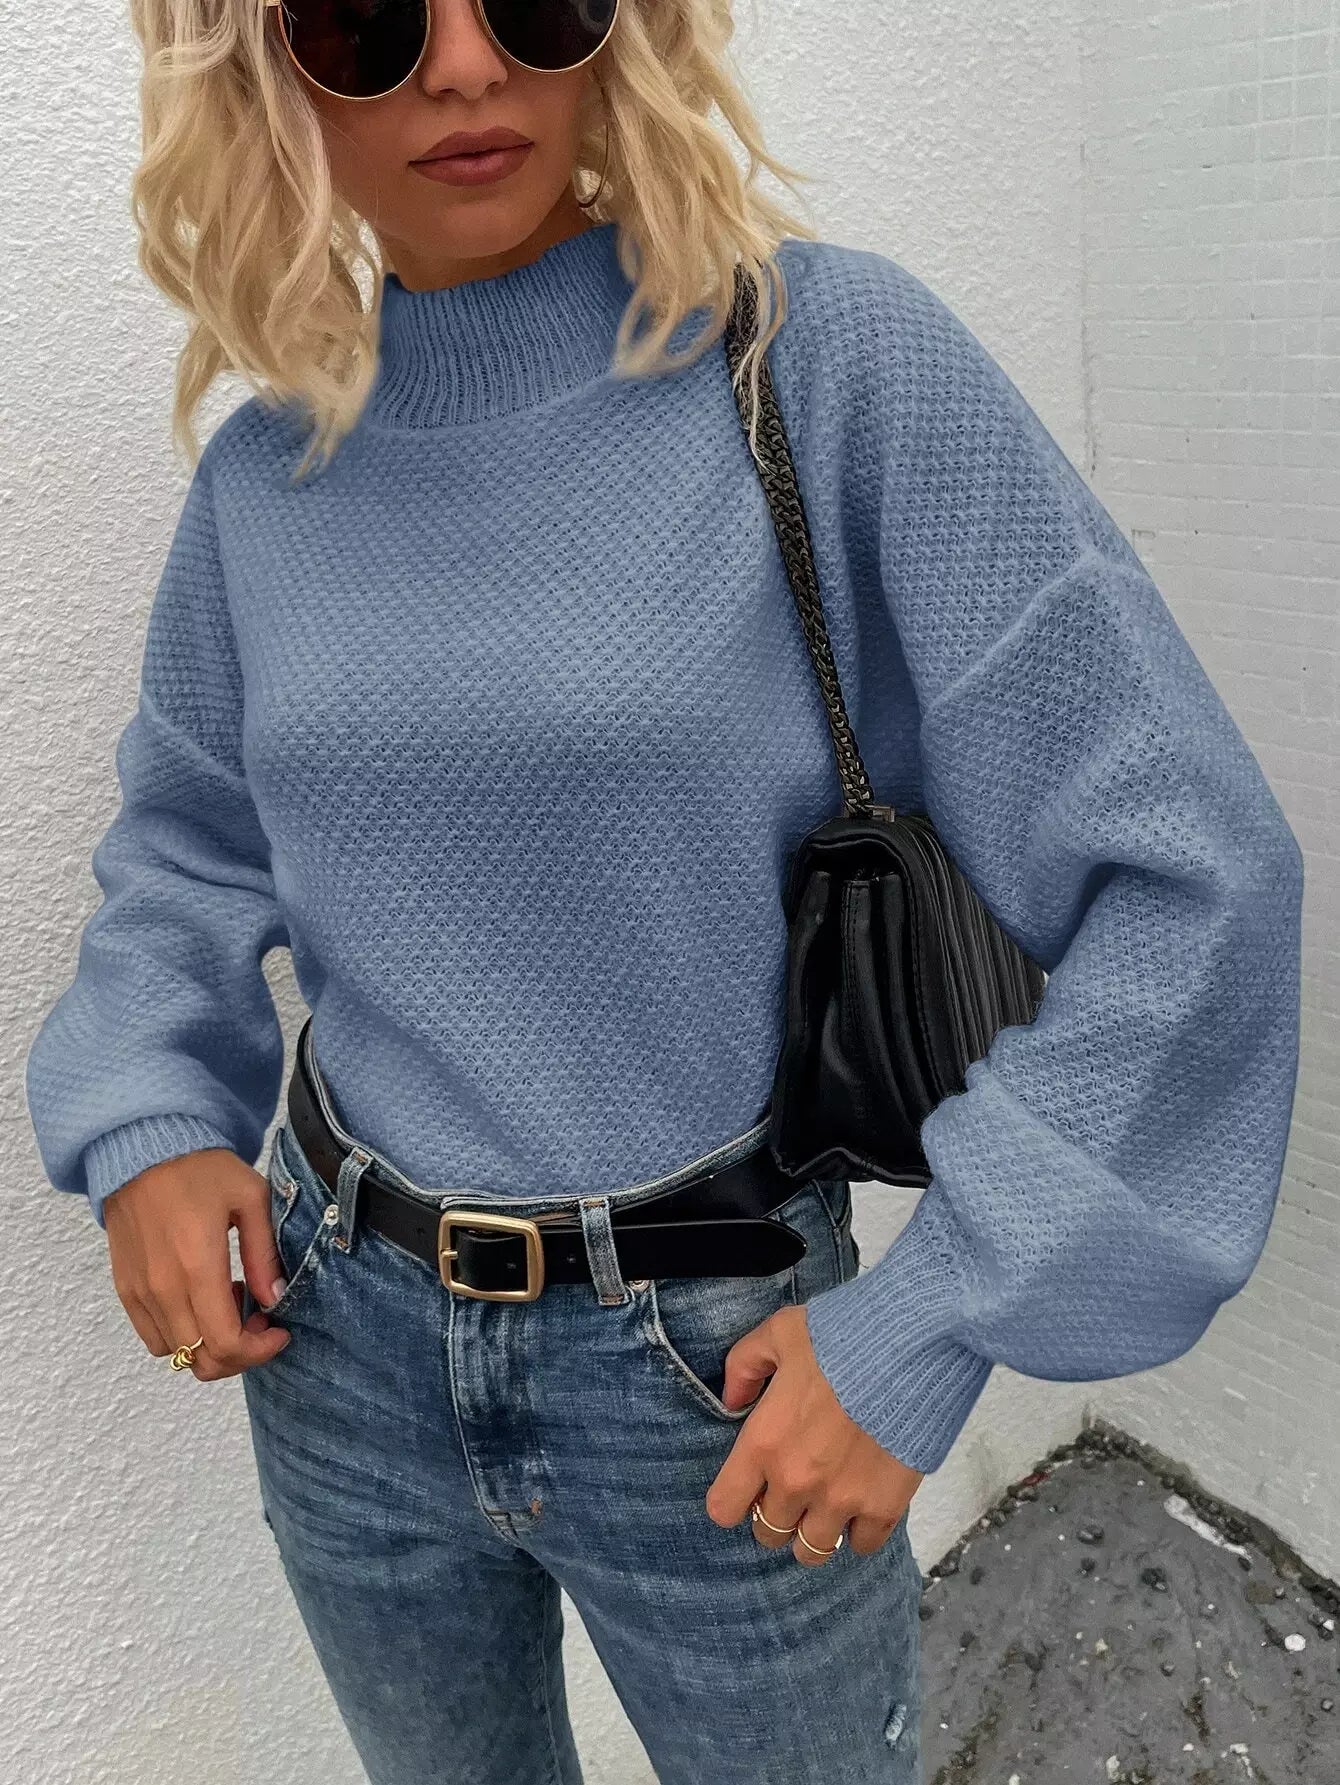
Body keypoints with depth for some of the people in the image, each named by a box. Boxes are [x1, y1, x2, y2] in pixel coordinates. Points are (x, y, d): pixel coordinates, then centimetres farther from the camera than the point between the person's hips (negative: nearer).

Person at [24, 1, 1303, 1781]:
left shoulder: (829, 355, -15)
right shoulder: (267, 474, -2)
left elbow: (1183, 866, -15)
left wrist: (934, 1326, -15)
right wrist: (144, 1127, -3)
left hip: (719, 1373, -3)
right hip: (336, 1347, 4)